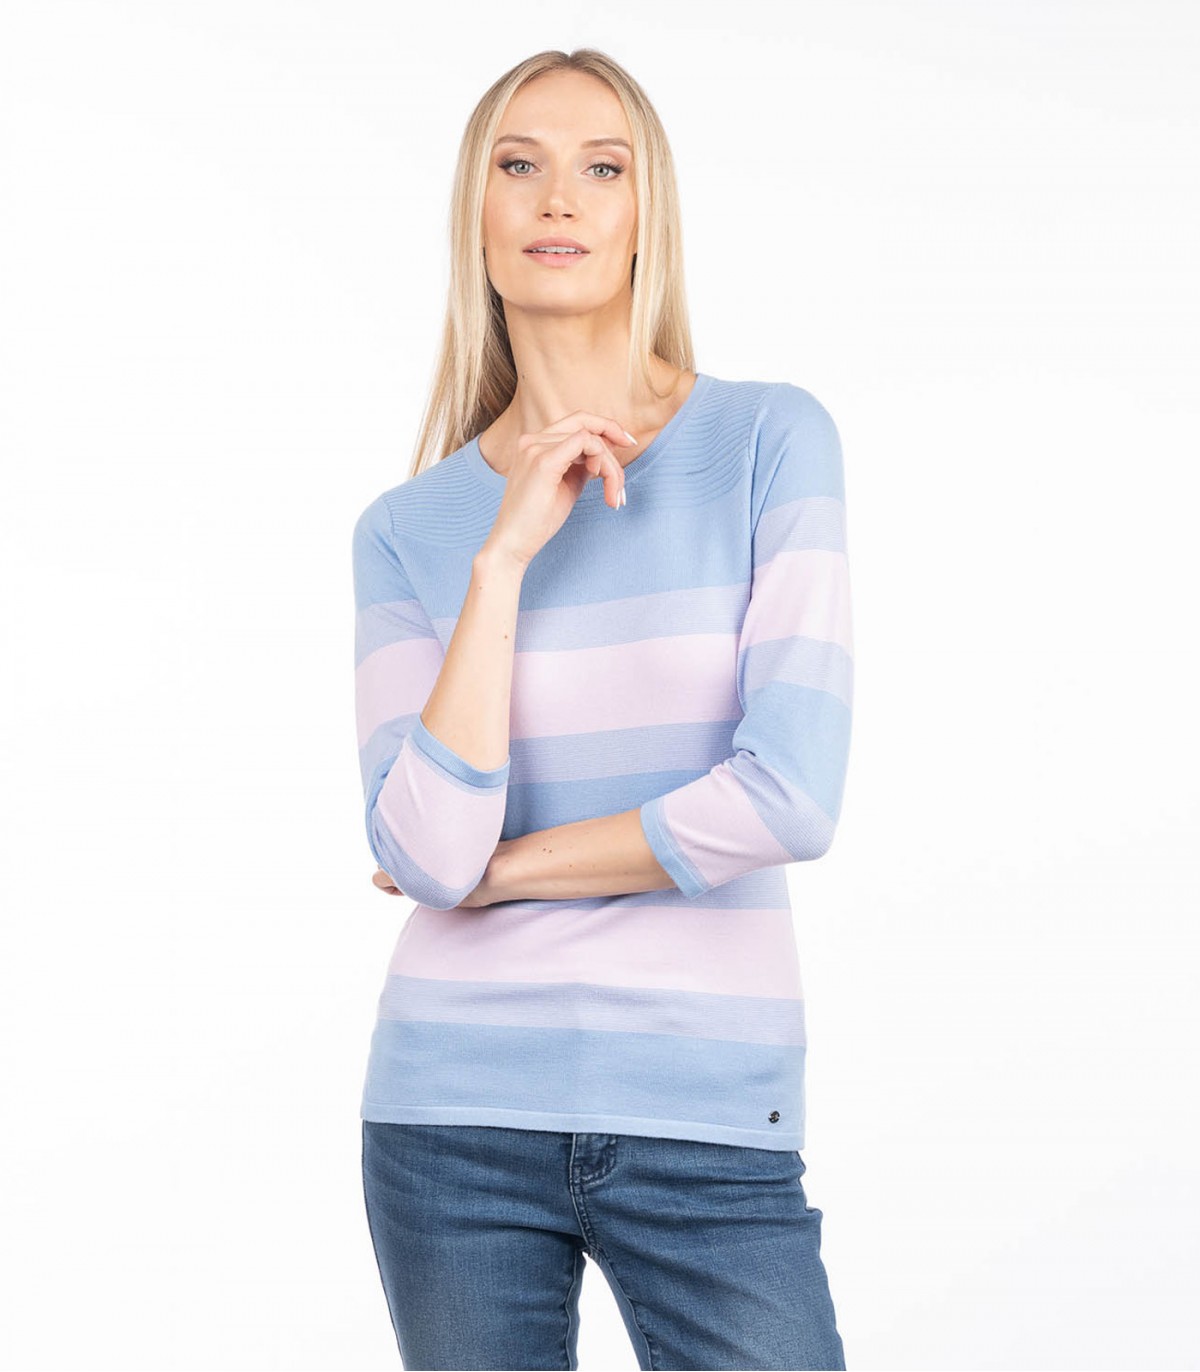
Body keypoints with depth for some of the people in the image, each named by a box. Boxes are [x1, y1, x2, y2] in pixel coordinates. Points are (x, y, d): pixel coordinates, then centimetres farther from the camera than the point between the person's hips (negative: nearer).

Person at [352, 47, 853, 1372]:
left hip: (707, 1121, -1)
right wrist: (506, 554, -13)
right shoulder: (407, 531, 3)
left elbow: (792, 798, -14)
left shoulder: (772, 441, -3)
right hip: (458, 1117, 2)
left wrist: (494, 869, -5)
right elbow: (425, 855, -11)